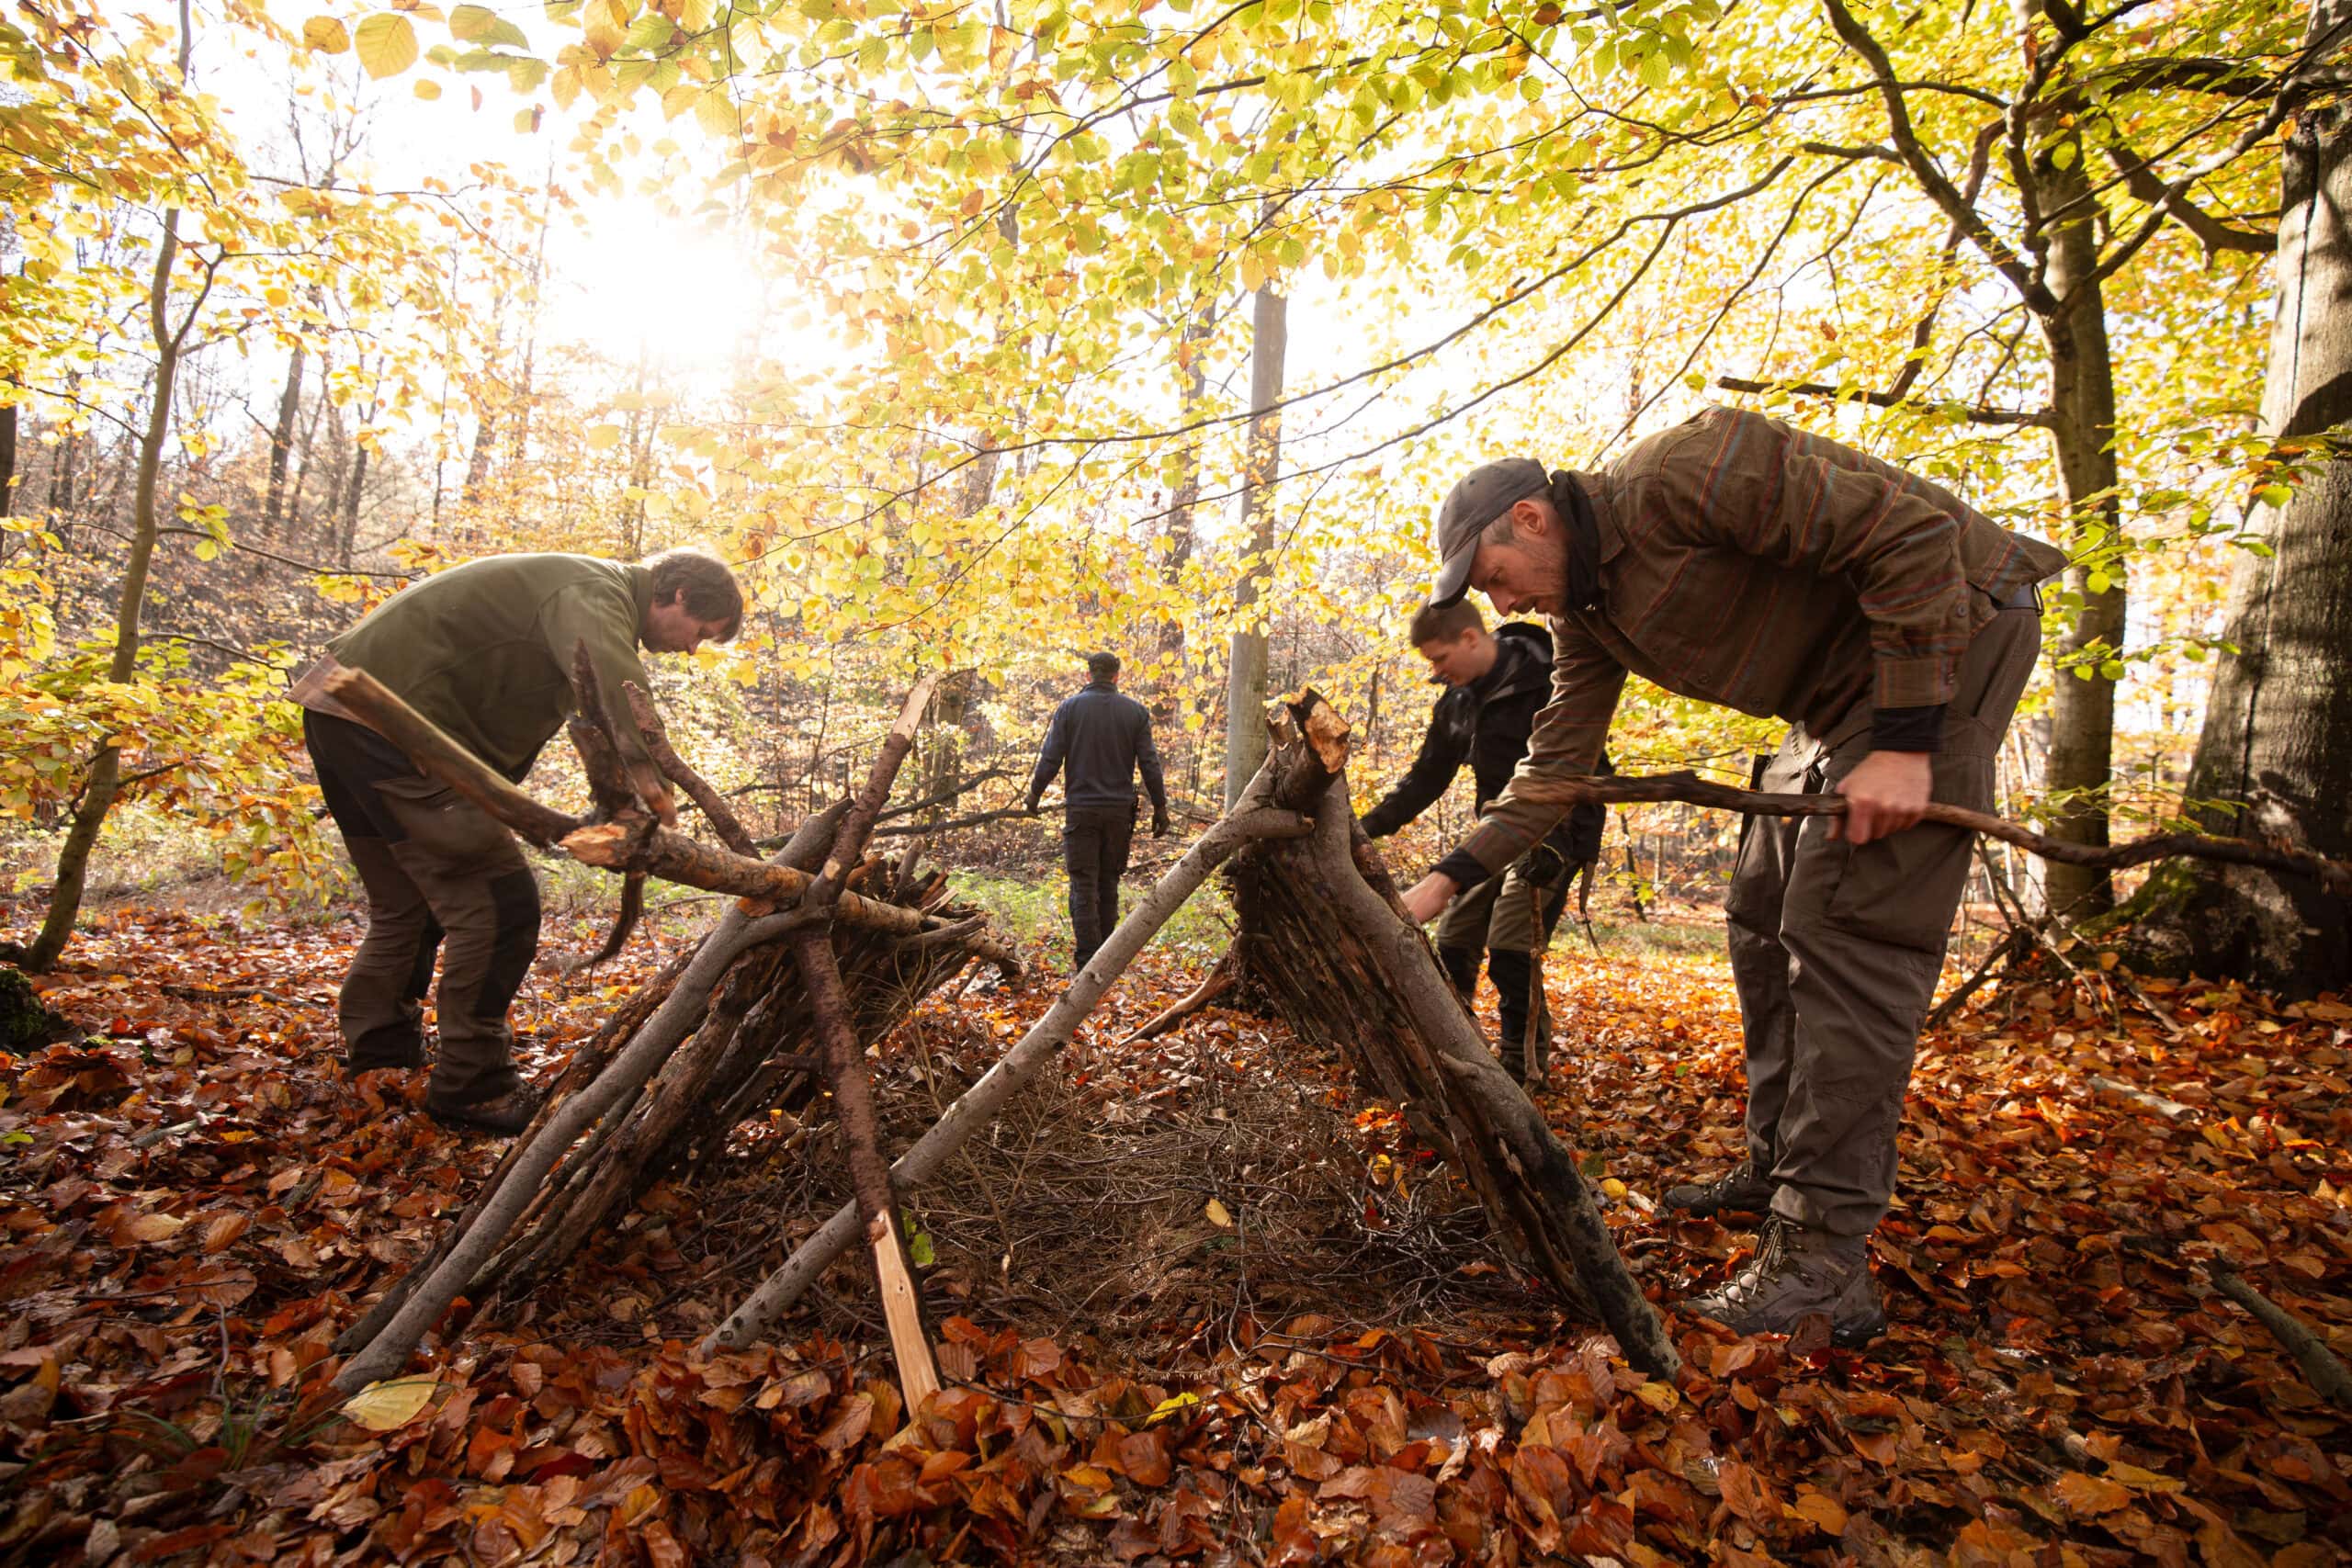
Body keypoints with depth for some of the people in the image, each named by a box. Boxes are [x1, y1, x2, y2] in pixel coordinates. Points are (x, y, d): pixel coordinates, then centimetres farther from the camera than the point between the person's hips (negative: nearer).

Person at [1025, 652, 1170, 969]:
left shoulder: (1069, 708, -2)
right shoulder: (1135, 711, 3)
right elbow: (1150, 764, 0)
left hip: (1081, 809, -2)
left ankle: (1087, 961, -6)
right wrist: (1159, 807, 7)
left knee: (1084, 886, 0)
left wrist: (1034, 794, 11)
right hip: (1119, 811, 2)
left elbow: (1050, 759, -4)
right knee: (1109, 883, 13)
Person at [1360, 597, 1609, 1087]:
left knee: (1511, 948, -16)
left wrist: (1559, 841, -29)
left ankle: (1523, 1068, -1)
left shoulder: (1547, 683, -19)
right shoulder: (1457, 701, 5)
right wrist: (1371, 825, 1)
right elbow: (1427, 775, 11)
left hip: (1552, 837, -8)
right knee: (1453, 941, 6)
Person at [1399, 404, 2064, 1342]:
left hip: (1950, 628, -9)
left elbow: (1915, 533, -25)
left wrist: (1905, 743, -27)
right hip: (1834, 693, 9)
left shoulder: (1680, 474, -25)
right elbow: (1555, 766, 6)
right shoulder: (1582, 612, 3)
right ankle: (1775, 1168, 24)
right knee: (1763, 922, 10)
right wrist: (1445, 883, 0)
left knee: (1844, 928, -17)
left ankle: (1825, 1260, -12)